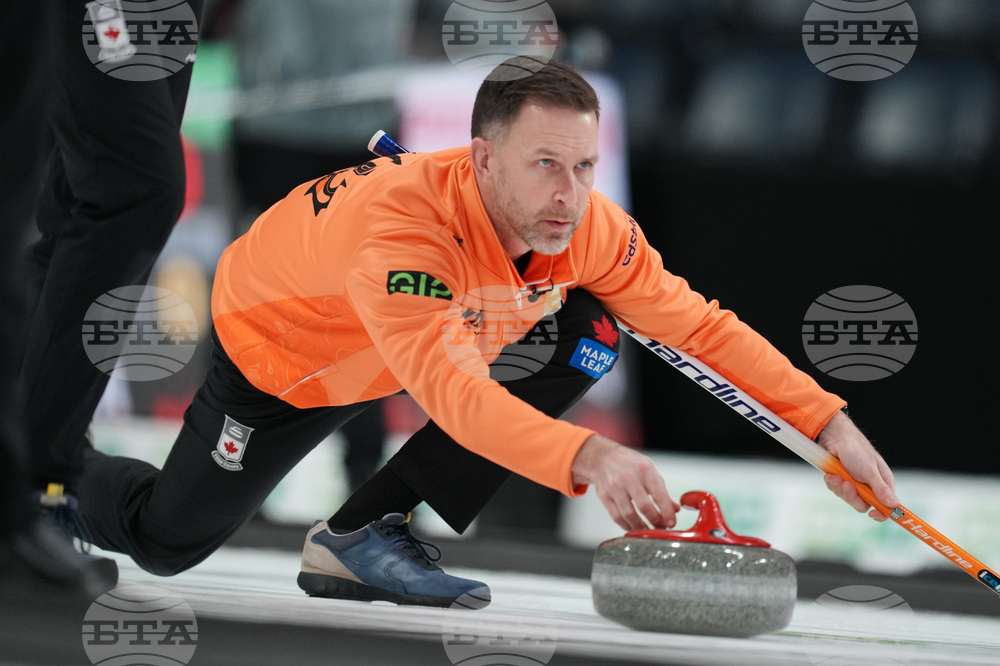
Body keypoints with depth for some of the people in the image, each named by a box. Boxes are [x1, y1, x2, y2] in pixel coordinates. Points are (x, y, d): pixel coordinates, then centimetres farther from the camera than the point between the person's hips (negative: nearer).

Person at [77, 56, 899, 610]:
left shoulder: (589, 228, -26)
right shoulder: (403, 221, -45)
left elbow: (699, 326, -17)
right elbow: (448, 391, -56)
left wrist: (829, 423, -25)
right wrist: (586, 456, -69)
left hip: (430, 330, 6)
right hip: (278, 347, -5)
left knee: (584, 337, -16)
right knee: (167, 541, 2)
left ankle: (366, 533, -10)